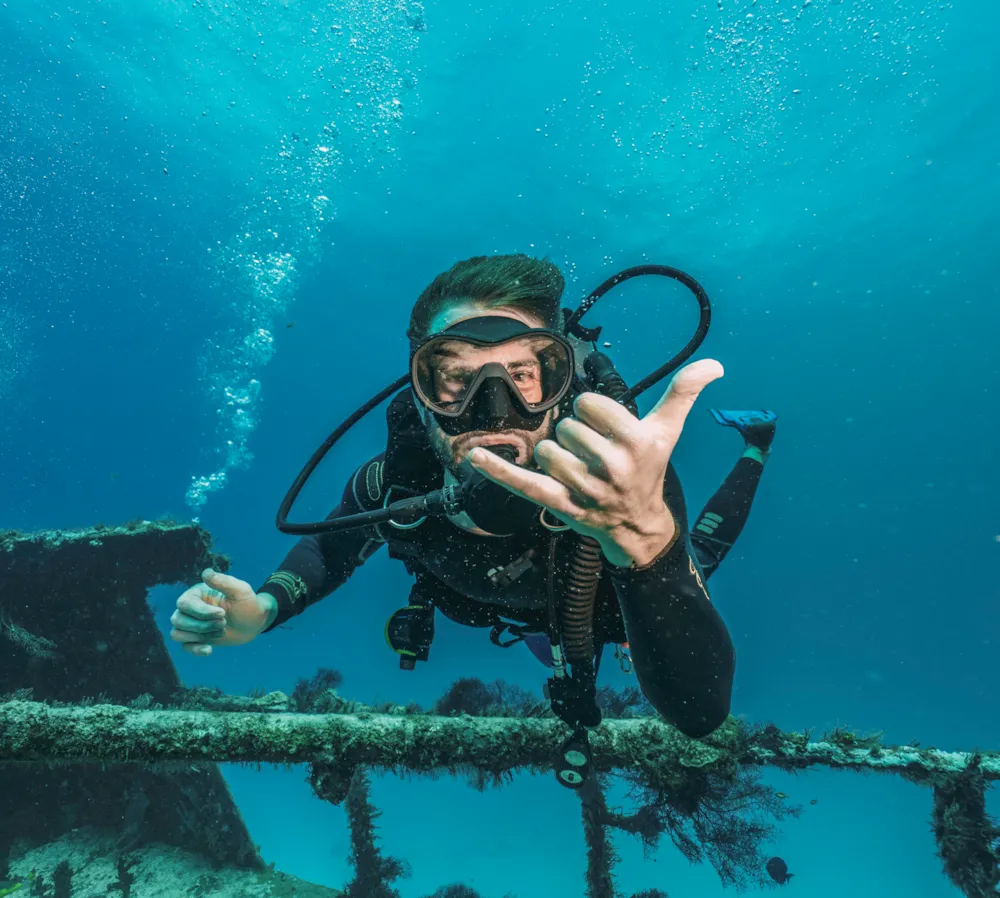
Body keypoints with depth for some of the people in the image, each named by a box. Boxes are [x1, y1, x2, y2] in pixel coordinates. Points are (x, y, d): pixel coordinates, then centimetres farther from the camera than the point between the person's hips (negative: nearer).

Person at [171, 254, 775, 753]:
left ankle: (754, 445, 48)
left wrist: (643, 536, -73)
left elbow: (701, 712, -53)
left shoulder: (620, 479, -47)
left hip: (619, 591, -2)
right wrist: (264, 609, -32)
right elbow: (334, 547, -11)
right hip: (524, 611, 3)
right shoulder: (394, 485, -36)